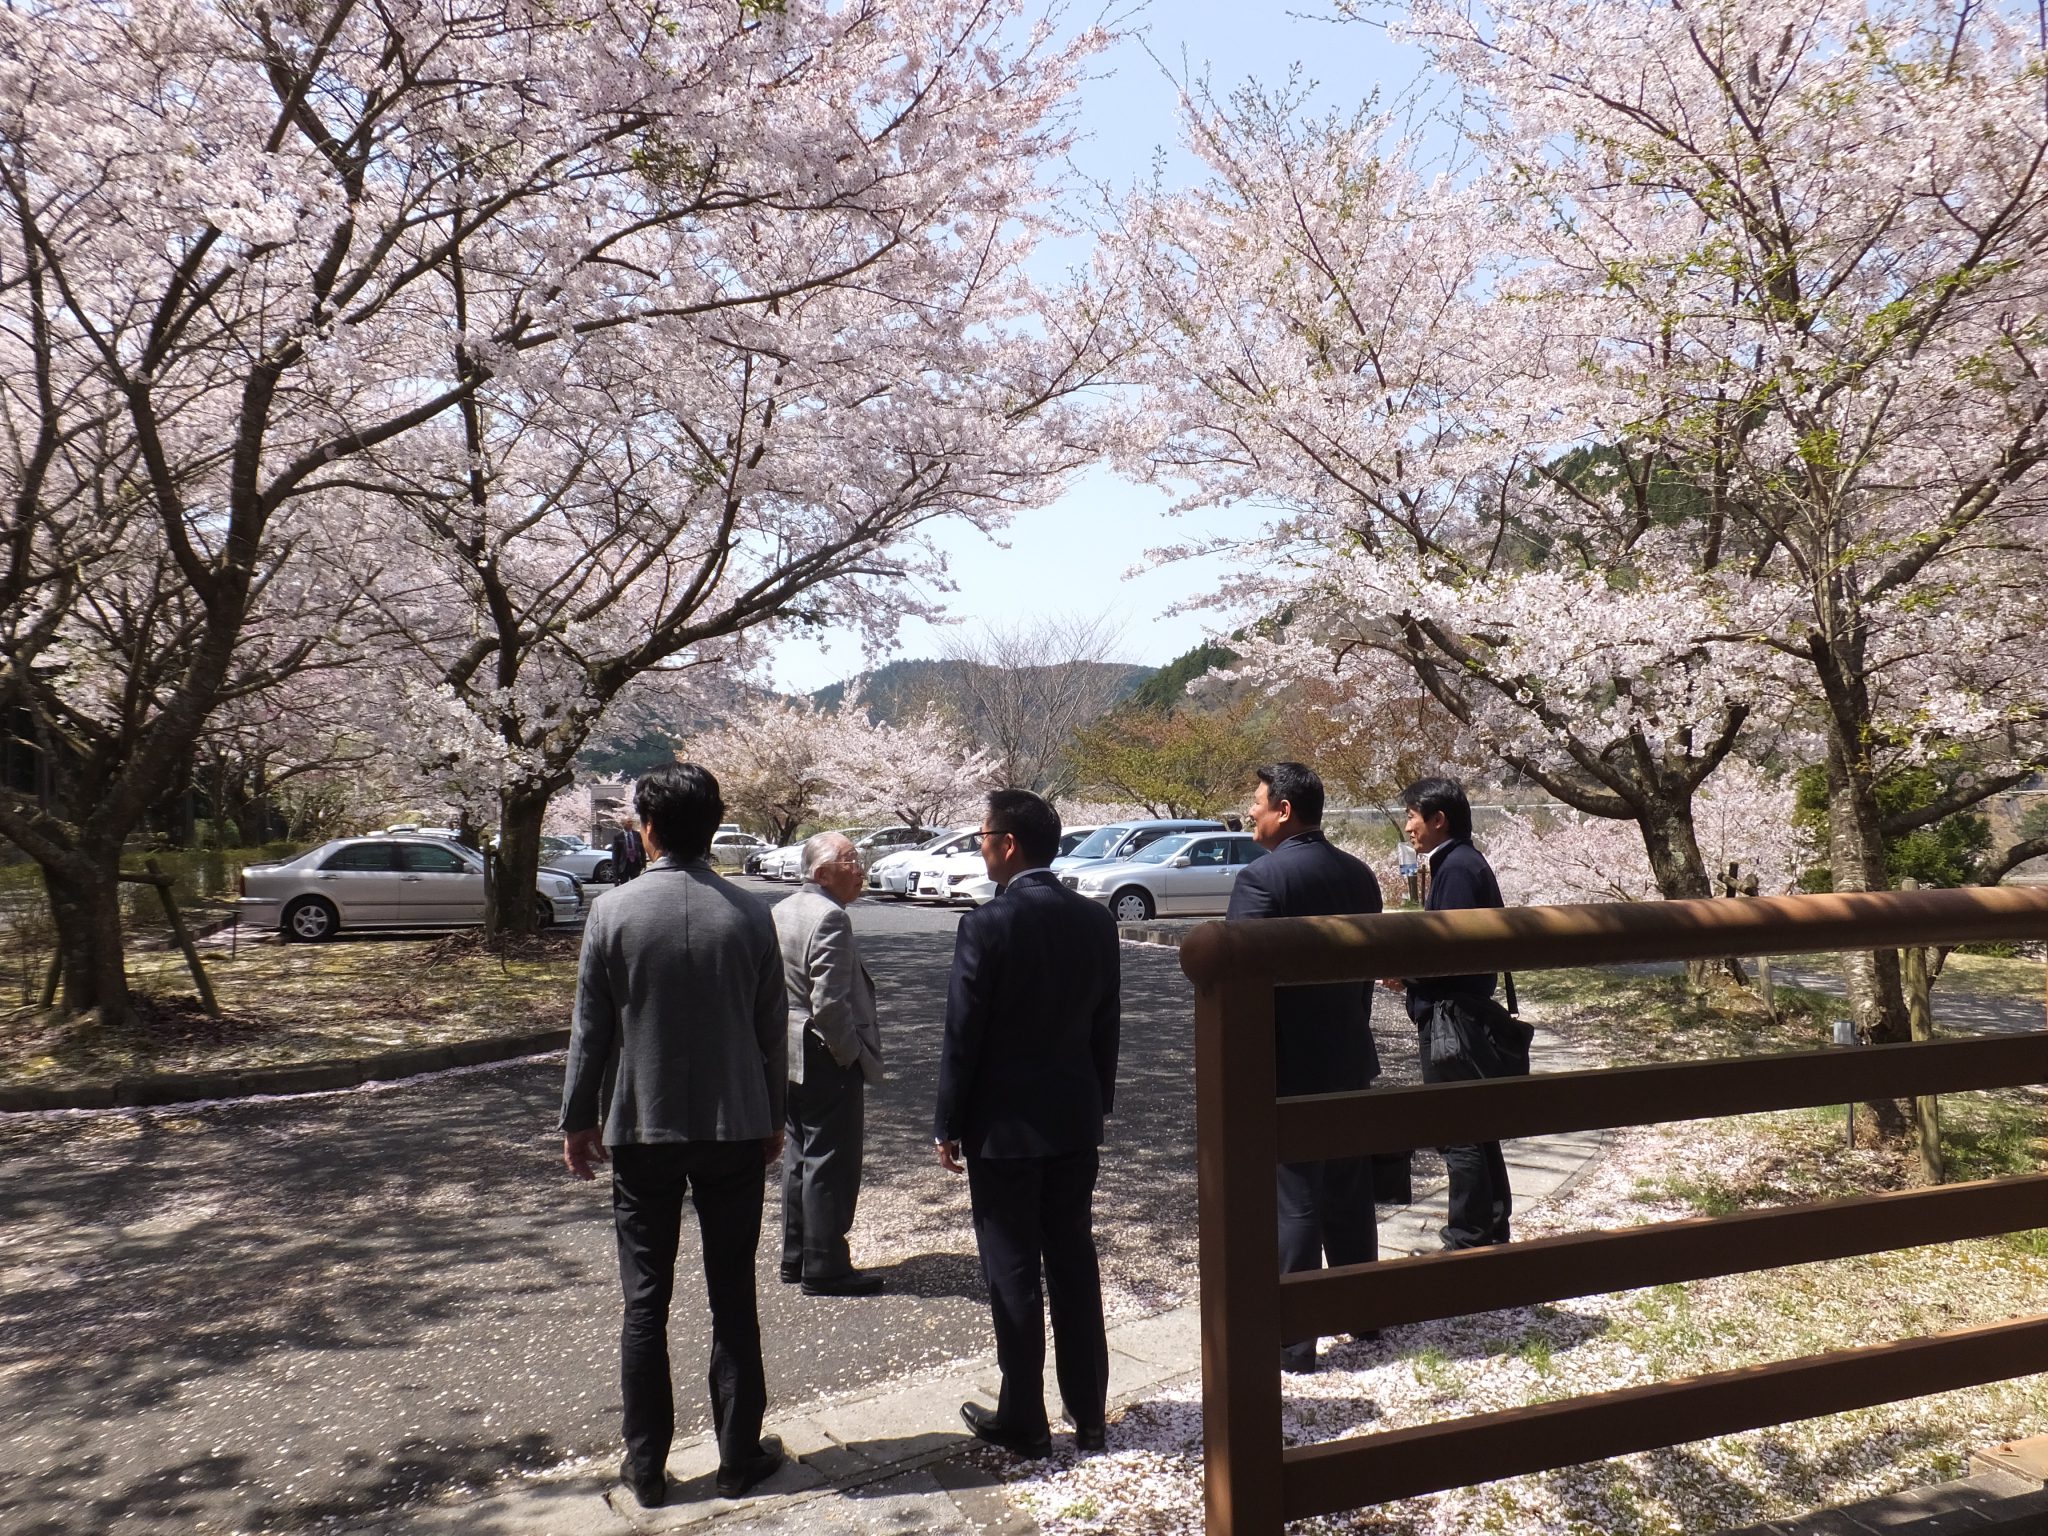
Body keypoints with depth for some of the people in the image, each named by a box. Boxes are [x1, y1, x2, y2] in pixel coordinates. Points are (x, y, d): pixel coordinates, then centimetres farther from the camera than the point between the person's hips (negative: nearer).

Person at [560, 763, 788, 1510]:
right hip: (735, 1129, 1)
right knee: (733, 1301, 11)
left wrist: (577, 1119, 9)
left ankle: (647, 1464, 20)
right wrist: (773, 1117, 13)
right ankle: (740, 1456, 20)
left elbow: (591, 1029, -4)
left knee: (645, 1304, 11)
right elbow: (772, 1030, 0)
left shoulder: (613, 911, -9)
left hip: (643, 1130, -1)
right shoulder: (750, 915, -6)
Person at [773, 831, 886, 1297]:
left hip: (789, 1056, 10)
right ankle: (824, 1268, 9)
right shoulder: (829, 917, -21)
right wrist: (852, 1055, -13)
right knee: (831, 1163, 1)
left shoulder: (780, 912, 9)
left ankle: (796, 1258, 27)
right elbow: (830, 1004, -26)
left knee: (800, 1157, 18)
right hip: (826, 1061, -10)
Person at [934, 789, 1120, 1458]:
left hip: (1004, 1125, -6)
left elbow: (962, 1036, -14)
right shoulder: (1096, 920, 0)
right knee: (1075, 1266, 15)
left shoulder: (986, 926, -18)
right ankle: (1089, 1415, 25)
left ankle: (1023, 1422, 18)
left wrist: (948, 1125, -4)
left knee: (1013, 1275, 6)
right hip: (1075, 1120, 6)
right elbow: (1106, 1027, 7)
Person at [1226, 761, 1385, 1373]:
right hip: (1349, 1061, 7)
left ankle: (1291, 1340, 9)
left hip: (1286, 1068, -7)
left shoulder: (1262, 877, -17)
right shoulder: (1359, 874, 6)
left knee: (1292, 1204, 1)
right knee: (1350, 1197, 19)